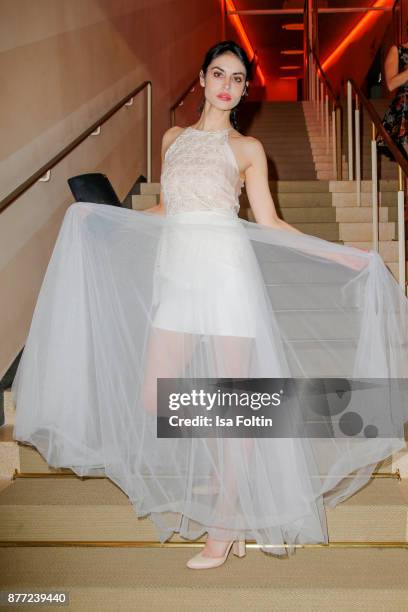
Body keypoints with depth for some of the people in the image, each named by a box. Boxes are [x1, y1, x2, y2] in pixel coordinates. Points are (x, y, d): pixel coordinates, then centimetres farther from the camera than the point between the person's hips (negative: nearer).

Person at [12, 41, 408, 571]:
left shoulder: (247, 148, 6)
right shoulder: (173, 139, 16)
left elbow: (269, 223, 4)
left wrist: (338, 255, -3)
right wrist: (96, 215, 22)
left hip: (228, 272, -4)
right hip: (177, 274, 4)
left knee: (234, 401, -2)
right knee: (152, 399, 0)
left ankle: (224, 526, 11)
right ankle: (222, 466, 25)